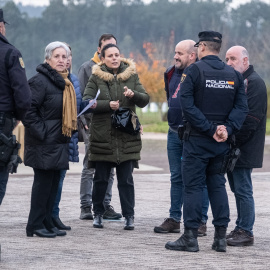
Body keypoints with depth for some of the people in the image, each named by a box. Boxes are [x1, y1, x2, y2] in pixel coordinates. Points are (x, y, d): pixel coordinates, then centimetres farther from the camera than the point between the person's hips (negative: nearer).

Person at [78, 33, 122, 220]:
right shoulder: (87, 68, 2)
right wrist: (83, 120, -9)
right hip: (93, 124, -4)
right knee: (90, 167, -2)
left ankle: (105, 205, 13)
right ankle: (86, 207, 2)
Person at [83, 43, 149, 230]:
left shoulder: (131, 75, 9)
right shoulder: (96, 77, 4)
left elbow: (145, 100, 5)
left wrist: (133, 95, -16)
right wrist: (108, 105, -18)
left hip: (127, 136, 1)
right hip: (102, 136, -1)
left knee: (126, 180, 1)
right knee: (101, 178, 6)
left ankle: (129, 216, 6)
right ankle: (98, 214, 20)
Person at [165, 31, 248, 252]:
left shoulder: (194, 70, -8)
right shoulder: (234, 74, 6)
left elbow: (187, 105, -16)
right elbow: (242, 107, -1)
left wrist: (210, 129, -15)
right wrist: (226, 129, -8)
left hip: (197, 140, -4)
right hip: (222, 143, 4)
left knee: (193, 186, 0)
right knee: (218, 185, 12)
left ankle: (190, 236, -1)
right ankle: (220, 237, 10)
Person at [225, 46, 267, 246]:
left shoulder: (254, 82, -12)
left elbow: (252, 118, -20)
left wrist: (234, 141, -20)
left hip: (244, 148, -9)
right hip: (232, 148, 9)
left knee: (243, 190, -7)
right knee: (238, 190, 13)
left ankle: (246, 232, -3)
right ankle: (241, 229, 19)